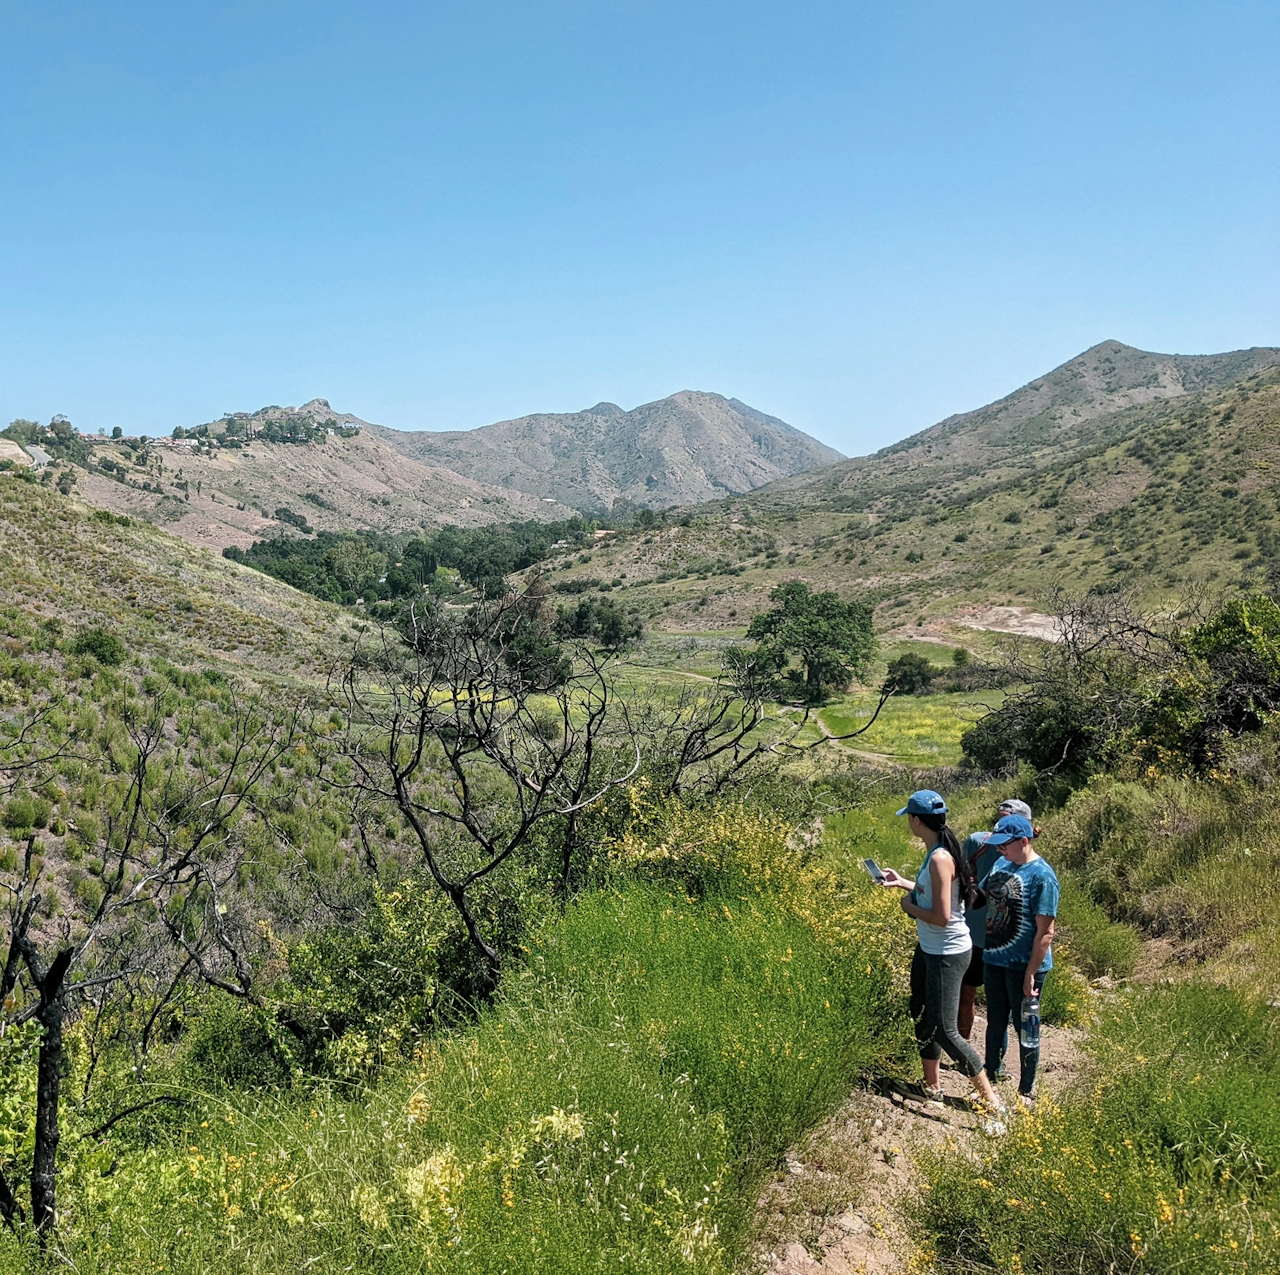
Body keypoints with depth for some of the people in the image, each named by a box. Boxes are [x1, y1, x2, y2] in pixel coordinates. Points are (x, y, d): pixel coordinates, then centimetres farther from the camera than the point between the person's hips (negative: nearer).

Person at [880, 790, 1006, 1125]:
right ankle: (932, 1087, 35)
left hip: (948, 954, -10)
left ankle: (993, 1104, 4)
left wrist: (910, 906, -13)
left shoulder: (940, 859, -26)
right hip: (928, 949, 10)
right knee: (922, 1018, 19)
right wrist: (903, 883, 16)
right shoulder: (935, 852, 3)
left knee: (943, 1030, -5)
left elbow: (942, 917, -28)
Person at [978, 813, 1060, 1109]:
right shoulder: (1001, 864, 2)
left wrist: (1031, 973, -20)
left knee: (1024, 1028, 10)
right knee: (995, 1023, 19)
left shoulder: (1042, 876, -20)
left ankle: (1026, 1091, 27)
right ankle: (989, 1079, 35)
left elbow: (1045, 932, -20)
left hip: (1023, 965, -7)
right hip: (995, 959, 7)